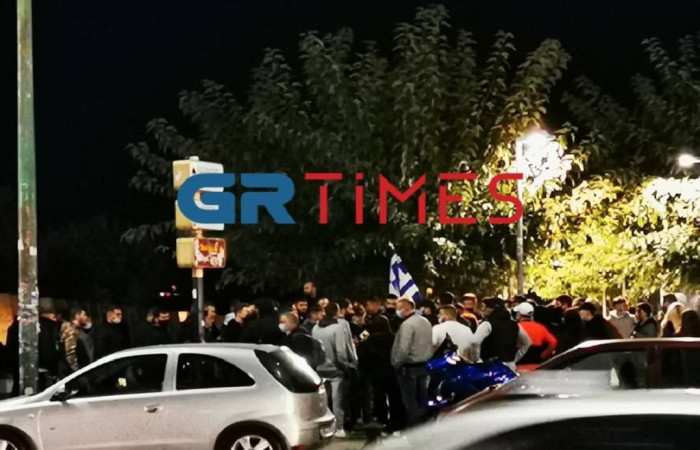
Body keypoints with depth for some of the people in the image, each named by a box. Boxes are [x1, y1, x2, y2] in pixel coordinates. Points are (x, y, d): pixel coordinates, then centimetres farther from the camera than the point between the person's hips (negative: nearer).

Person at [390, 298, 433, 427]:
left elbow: (403, 349, -24)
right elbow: (430, 345, 16)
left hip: (409, 367, -8)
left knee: (410, 400, -2)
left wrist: (396, 364, -13)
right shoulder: (426, 322, 10)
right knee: (422, 398, 12)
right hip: (424, 366, 8)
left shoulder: (407, 324, -18)